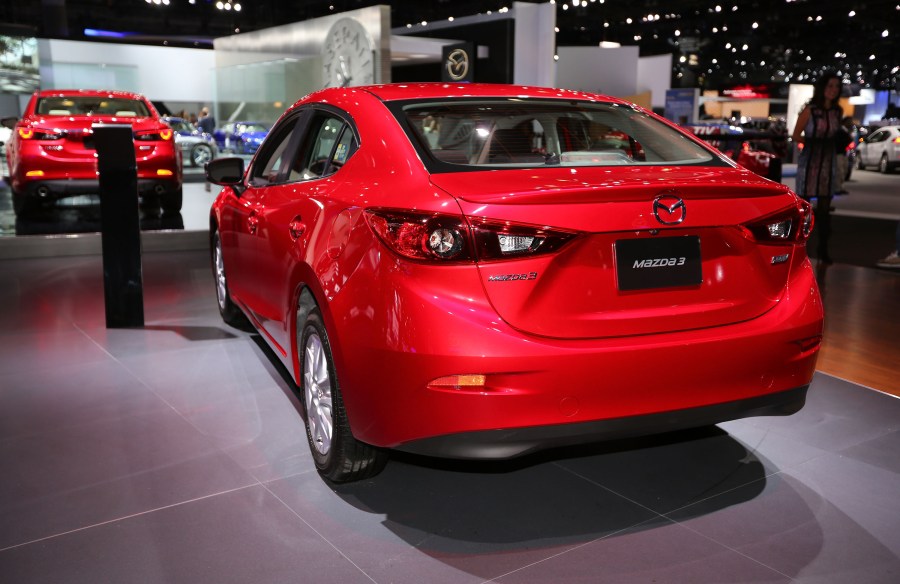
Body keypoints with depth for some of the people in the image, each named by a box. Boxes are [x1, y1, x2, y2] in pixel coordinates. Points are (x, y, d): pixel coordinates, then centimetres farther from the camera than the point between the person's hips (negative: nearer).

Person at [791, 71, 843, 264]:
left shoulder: (838, 111, 8)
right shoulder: (809, 110, -6)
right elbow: (795, 136, -3)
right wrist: (811, 142, -13)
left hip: (828, 162, 4)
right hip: (809, 161, -4)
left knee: (825, 208, 4)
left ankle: (823, 249, 10)